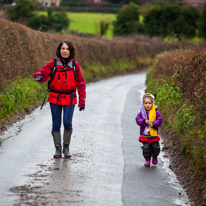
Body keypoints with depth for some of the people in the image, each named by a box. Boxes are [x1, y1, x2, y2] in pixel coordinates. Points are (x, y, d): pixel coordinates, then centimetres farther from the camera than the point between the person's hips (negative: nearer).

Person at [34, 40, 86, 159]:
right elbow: (43, 72, -8)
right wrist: (39, 76, -35)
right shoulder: (53, 64, -3)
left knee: (67, 123, -11)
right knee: (56, 124, 2)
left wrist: (82, 101, -1)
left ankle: (66, 147, 10)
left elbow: (81, 83, 3)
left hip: (69, 98, -1)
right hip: (55, 98, 1)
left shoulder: (75, 65, -1)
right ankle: (58, 148, 15)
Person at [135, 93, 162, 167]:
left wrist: (153, 124, -21)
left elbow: (159, 119, -8)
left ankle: (155, 157, 34)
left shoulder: (156, 113, -1)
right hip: (144, 135, 0)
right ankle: (147, 160, 13)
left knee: (156, 147, 7)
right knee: (146, 148, 0)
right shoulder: (141, 113, 0)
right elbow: (138, 119, -7)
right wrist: (144, 122, -23)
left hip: (153, 134, 0)